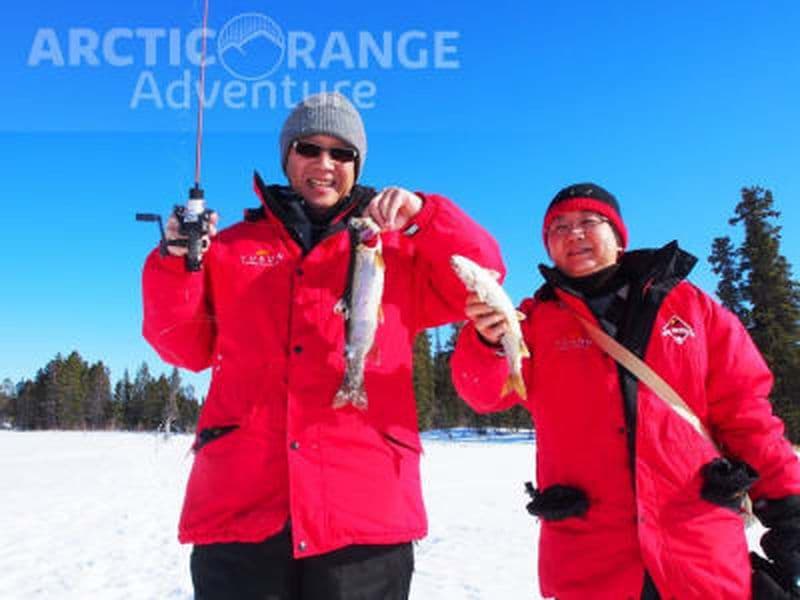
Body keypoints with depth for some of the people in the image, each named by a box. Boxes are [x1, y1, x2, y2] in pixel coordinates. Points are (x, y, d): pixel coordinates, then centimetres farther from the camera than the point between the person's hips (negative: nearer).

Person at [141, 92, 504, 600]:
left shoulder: (395, 249, 12)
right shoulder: (232, 248, 15)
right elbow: (188, 347, 13)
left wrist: (424, 214, -9)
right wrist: (178, 265, -2)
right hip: (238, 506, 1)